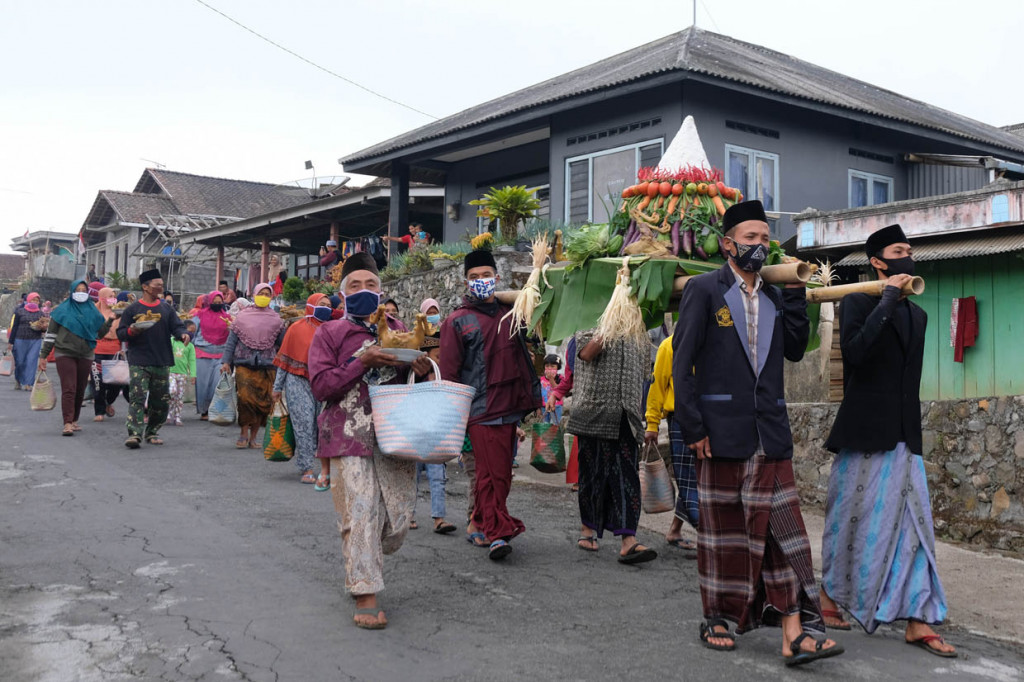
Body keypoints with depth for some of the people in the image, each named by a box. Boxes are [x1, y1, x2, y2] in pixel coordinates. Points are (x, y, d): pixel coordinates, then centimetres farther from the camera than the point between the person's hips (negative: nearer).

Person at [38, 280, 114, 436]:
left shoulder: (92, 310, 10)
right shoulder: (62, 310, 2)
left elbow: (100, 332, 12)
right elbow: (50, 333, 4)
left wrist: (110, 321, -4)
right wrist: (43, 356, 2)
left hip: (85, 356, 3)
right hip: (65, 354, -3)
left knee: (80, 390, 7)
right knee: (68, 389, -12)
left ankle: (74, 420, 19)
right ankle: (68, 424, -17)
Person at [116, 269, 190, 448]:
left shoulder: (166, 309, 11)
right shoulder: (133, 309, 4)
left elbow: (177, 327, 5)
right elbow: (120, 333, 5)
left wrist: (184, 334, -17)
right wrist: (132, 331, -16)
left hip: (162, 363, 4)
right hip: (138, 362, -3)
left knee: (161, 400, 7)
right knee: (137, 397, -13)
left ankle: (152, 432, 22)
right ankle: (134, 434, -16)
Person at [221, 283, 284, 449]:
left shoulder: (276, 319, 11)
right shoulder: (243, 316, 8)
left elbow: (283, 343, 12)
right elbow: (231, 340, 7)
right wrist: (226, 361, 1)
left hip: (267, 366, 1)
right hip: (244, 364, -1)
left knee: (264, 402, 0)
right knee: (245, 397, -14)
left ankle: (253, 436, 12)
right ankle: (244, 434, 0)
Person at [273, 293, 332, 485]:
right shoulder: (297, 328, 4)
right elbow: (285, 358, 7)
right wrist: (278, 386, 6)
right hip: (299, 382, -2)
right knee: (304, 423, -2)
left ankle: (325, 471, -5)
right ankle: (306, 470, 6)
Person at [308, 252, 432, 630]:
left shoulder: (398, 330, 14)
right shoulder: (329, 334, 4)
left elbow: (413, 382, 23)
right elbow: (321, 386, -6)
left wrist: (423, 370, -2)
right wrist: (363, 362, -16)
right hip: (350, 438, -3)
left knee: (398, 517, 6)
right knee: (360, 513, -6)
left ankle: (363, 562, 35)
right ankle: (366, 596, 4)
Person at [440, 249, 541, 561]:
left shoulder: (509, 314, 16)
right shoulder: (457, 321, 1)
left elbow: (523, 359, 24)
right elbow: (449, 371, -3)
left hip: (509, 407, 6)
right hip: (481, 409, -5)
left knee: (499, 473, 11)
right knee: (492, 473, -9)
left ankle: (481, 527, 24)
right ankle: (497, 532, -3)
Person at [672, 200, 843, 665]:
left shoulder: (774, 297, 16)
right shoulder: (703, 289, -1)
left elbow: (795, 348, 9)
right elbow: (682, 361, -6)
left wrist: (794, 292, 2)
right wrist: (693, 427, -12)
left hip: (769, 432, 4)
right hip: (722, 430, -4)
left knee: (781, 525, -1)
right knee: (721, 525, 6)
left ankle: (794, 634, 0)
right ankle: (717, 621, 21)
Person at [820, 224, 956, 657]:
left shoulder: (916, 315, 15)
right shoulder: (858, 303, -5)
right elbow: (853, 353, -23)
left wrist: (911, 429, 18)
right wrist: (888, 301, -20)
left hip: (904, 438, 6)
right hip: (864, 435, -6)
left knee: (913, 525, 1)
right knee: (852, 521, 5)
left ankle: (918, 621, 3)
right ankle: (830, 594, 25)